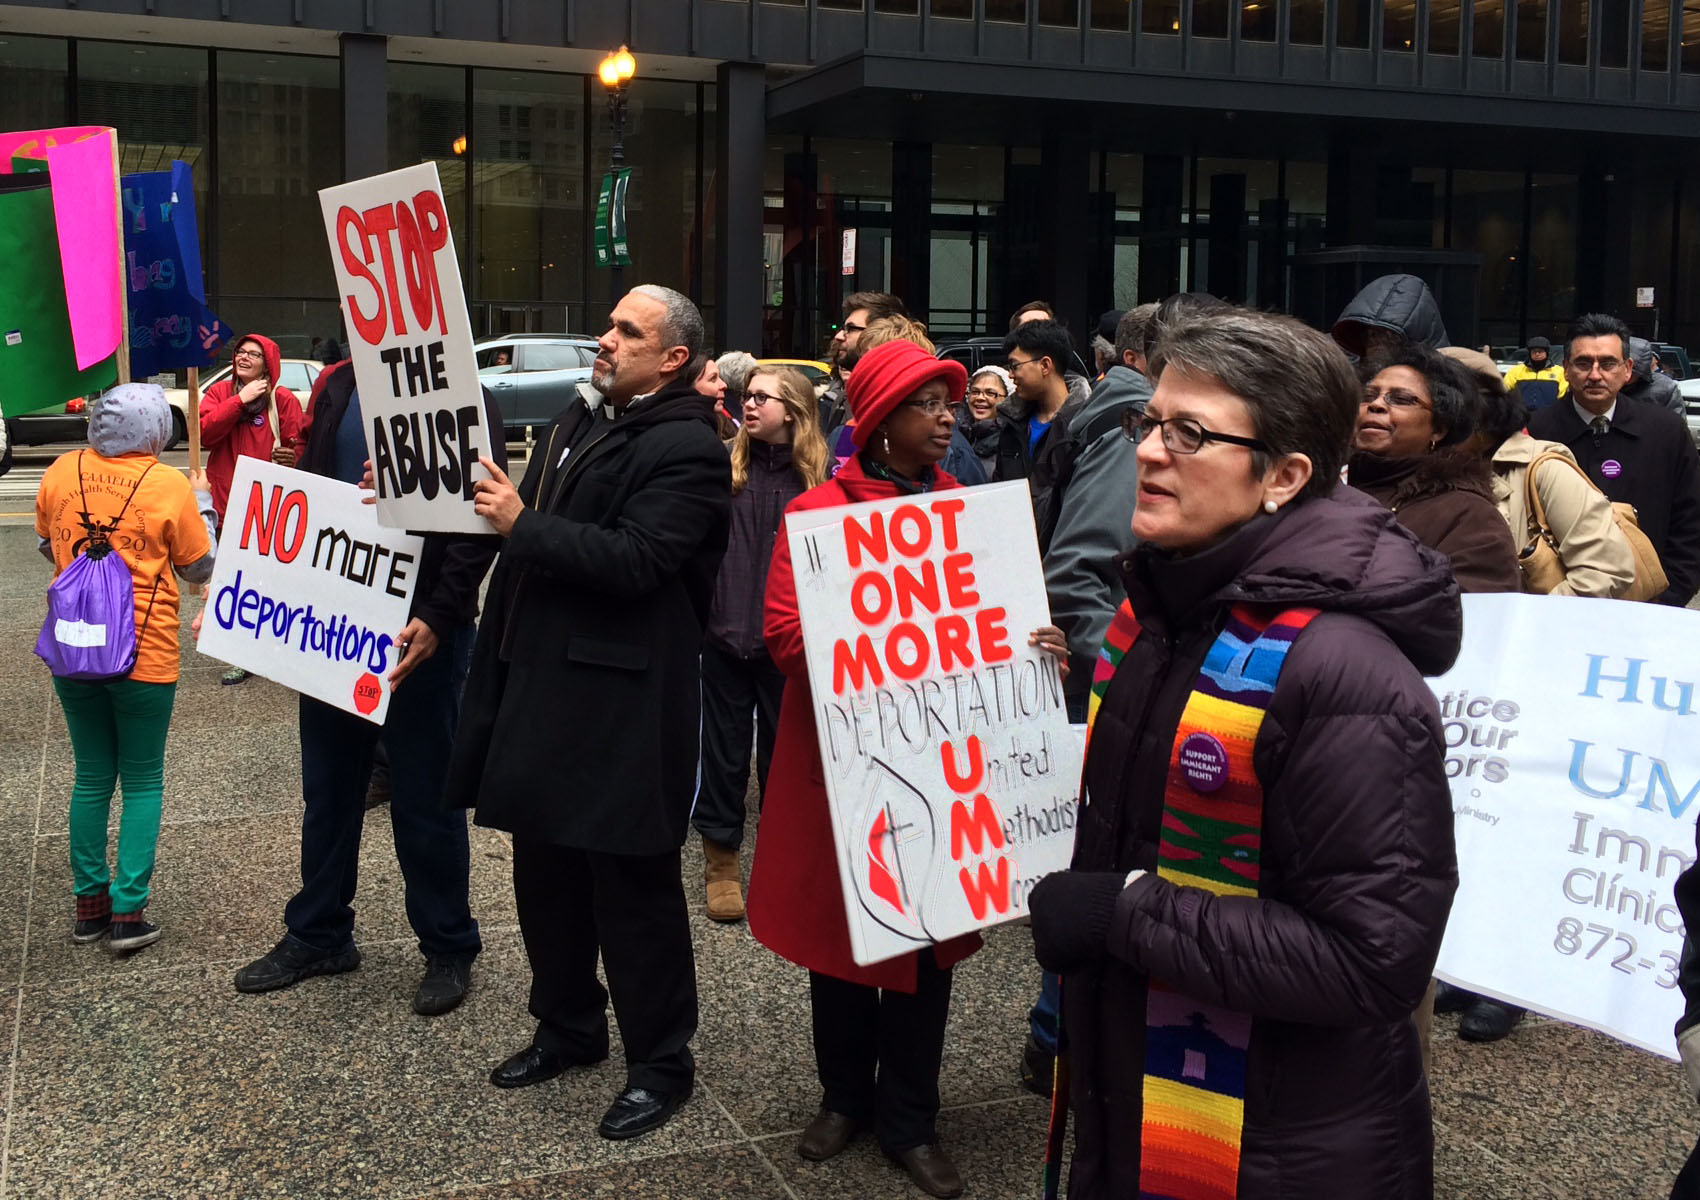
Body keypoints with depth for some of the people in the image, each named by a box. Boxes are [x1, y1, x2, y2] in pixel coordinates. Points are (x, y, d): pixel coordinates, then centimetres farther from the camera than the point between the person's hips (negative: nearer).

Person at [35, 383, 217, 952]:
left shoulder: (60, 473, 0)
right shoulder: (169, 485, -11)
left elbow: (47, 546, 16)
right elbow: (201, 568, 0)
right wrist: (203, 505, 12)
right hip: (144, 656, -4)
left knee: (91, 777, 17)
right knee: (142, 782, 8)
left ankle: (89, 904, 23)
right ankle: (128, 912, 6)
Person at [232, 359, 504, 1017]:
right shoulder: (335, 387, 9)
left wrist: (438, 617, -25)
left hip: (419, 631, -6)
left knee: (424, 796, 6)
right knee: (328, 787, 18)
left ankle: (449, 948, 22)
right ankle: (317, 933, 34)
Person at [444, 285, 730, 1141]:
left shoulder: (685, 447, -12)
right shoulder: (576, 426, 16)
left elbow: (634, 559, -24)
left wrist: (521, 524, -20)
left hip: (623, 703, -9)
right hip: (542, 685, 9)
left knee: (632, 886, 1)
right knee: (545, 873, 18)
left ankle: (660, 1061, 16)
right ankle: (568, 1026, 35)